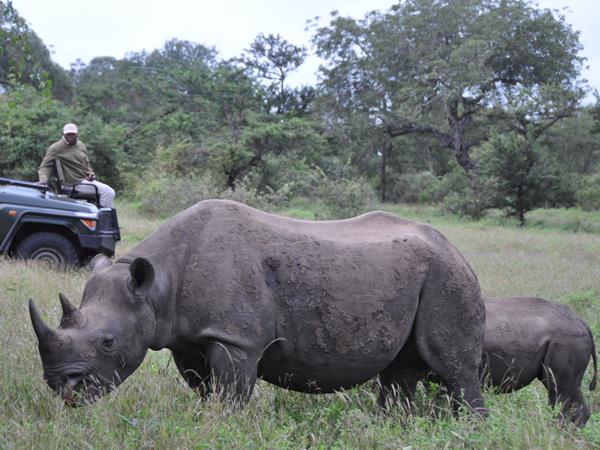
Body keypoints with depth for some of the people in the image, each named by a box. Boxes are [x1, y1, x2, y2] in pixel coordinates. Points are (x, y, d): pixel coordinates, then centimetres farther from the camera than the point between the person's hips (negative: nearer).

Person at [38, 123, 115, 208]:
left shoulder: (81, 146, 15)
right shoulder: (56, 149, -5)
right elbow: (45, 166, -6)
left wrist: (90, 173, 6)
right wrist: (43, 179, -26)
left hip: (86, 179, 9)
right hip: (76, 183, -9)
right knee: (108, 192, -20)